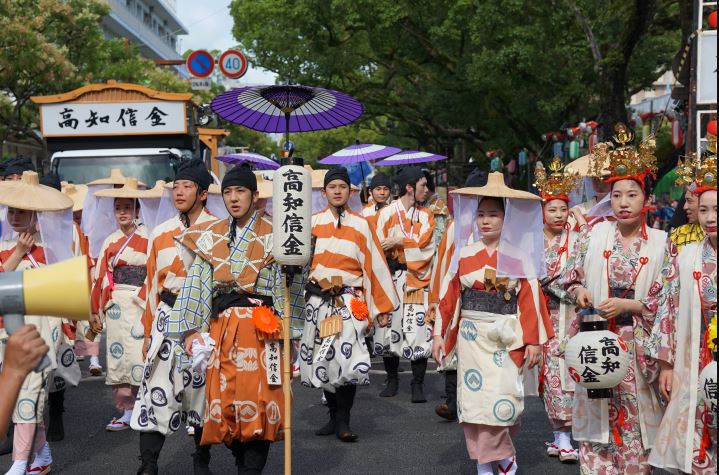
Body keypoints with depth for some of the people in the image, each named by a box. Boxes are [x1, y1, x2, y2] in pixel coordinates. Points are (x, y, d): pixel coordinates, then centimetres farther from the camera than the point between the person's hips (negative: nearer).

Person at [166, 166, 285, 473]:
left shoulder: (272, 236, 5)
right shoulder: (210, 237, 14)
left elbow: (285, 286, 3)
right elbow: (198, 285, 8)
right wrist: (192, 328, -1)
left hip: (261, 328, -3)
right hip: (220, 327, 3)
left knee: (256, 400, -9)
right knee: (223, 399, 2)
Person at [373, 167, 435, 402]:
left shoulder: (426, 216, 11)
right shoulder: (386, 213, 3)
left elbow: (425, 247, -3)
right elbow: (378, 248, -2)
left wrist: (398, 243, -11)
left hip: (418, 281, 1)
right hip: (392, 278, -1)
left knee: (419, 333, -5)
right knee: (388, 330, 3)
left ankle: (418, 385, 3)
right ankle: (392, 380, 19)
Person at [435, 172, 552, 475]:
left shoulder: (519, 256, 1)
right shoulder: (464, 254, 5)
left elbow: (530, 298, -1)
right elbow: (449, 295, 5)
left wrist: (533, 340, -4)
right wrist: (440, 333, 2)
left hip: (507, 337, -2)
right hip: (472, 335, 2)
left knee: (502, 400, -7)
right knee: (475, 399, 3)